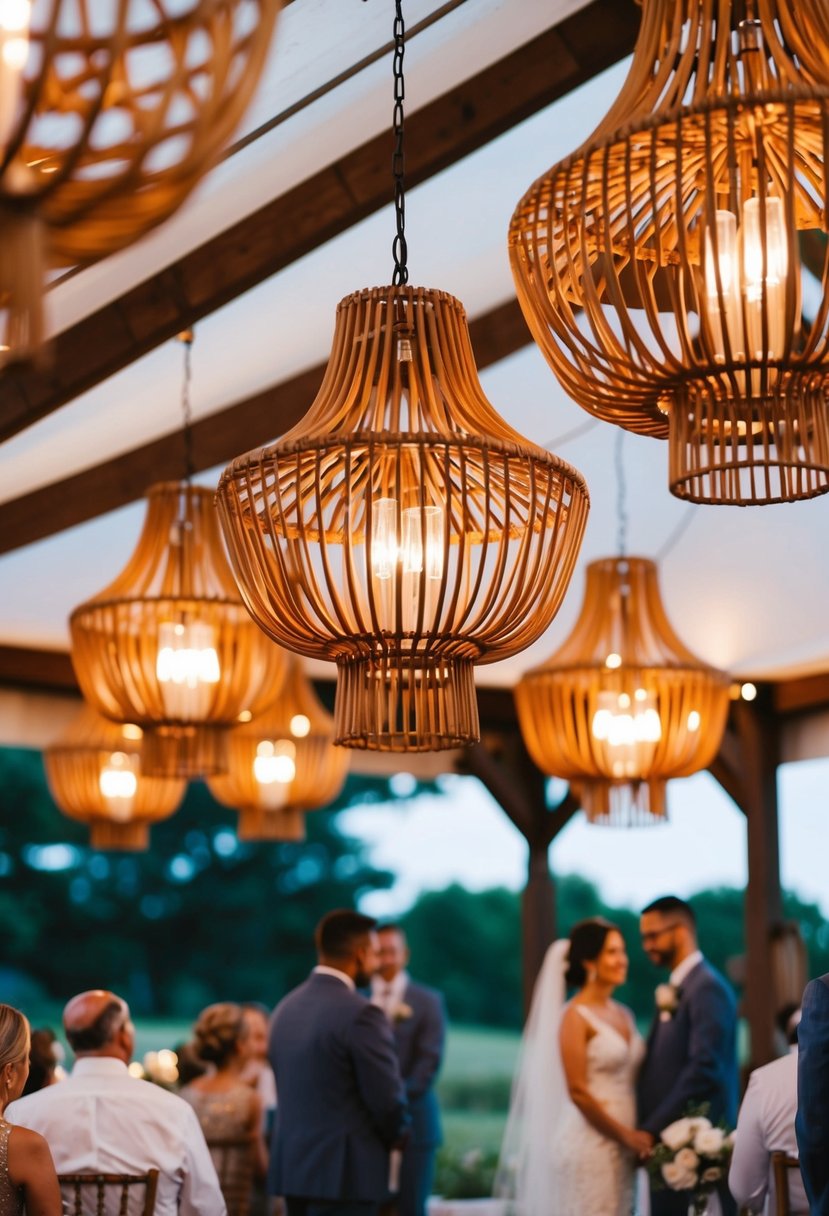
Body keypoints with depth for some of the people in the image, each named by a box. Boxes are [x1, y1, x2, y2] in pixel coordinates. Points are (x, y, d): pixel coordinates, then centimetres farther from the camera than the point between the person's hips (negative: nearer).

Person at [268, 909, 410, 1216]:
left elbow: (291, 1090, 11)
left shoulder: (286, 1007, 9)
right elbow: (388, 1100, -15)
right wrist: (392, 1137, 7)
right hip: (344, 1171, -8)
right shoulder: (360, 1014, -16)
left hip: (292, 1165, 8)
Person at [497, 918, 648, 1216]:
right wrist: (626, 1135, -11)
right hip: (588, 1146, -7)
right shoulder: (575, 1016, -9)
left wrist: (635, 1138, 3)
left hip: (620, 1150, 7)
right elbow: (578, 1091, -14)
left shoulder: (624, 1015, 13)